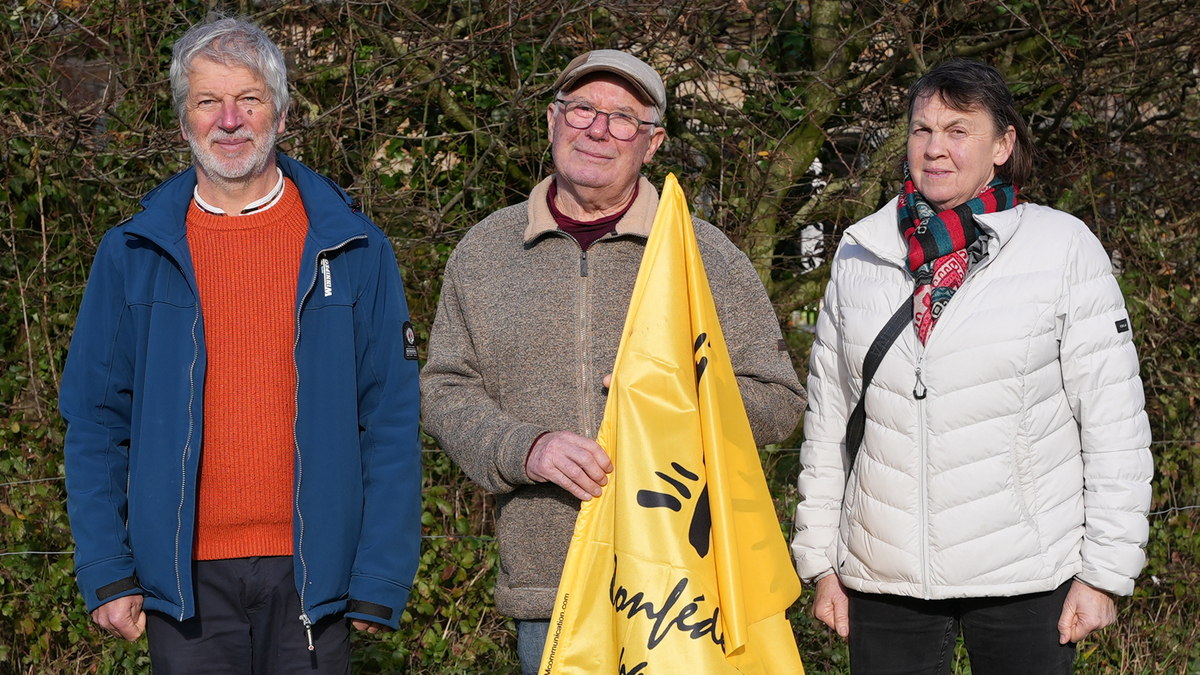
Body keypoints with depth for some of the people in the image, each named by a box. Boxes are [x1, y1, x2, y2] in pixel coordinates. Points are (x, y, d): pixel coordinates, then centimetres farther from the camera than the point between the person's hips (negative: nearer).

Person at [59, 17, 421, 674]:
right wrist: (107, 575, -2)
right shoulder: (132, 256, 6)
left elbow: (390, 420, 1)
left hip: (312, 573, 0)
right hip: (184, 578, 1)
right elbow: (96, 424, 7)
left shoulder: (353, 249, 3)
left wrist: (379, 581, -6)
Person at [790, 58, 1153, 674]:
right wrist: (819, 559, 11)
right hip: (883, 582, 3)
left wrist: (1103, 572, -6)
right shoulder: (860, 254, 8)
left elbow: (1115, 424, -2)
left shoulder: (1064, 248, -2)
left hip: (1025, 578, -3)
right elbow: (827, 415, 14)